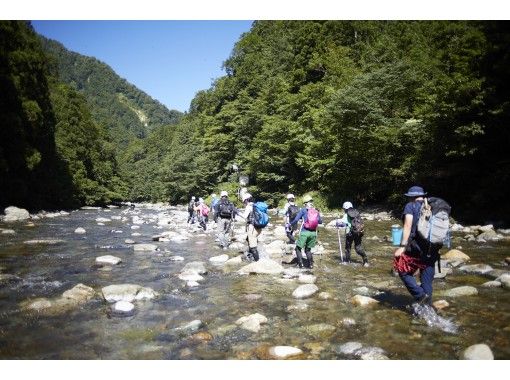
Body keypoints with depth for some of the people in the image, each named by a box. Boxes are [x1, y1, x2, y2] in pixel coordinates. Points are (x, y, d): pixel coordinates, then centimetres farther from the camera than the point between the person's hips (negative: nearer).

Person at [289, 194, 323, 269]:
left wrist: (290, 224, 6)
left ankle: (300, 264, 2)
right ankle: (310, 264, 13)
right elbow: (320, 221, 15)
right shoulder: (316, 211, 7)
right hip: (313, 233, 4)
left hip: (304, 232, -4)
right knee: (308, 249, 20)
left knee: (298, 248, 11)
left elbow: (296, 220, -10)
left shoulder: (303, 210, -4)